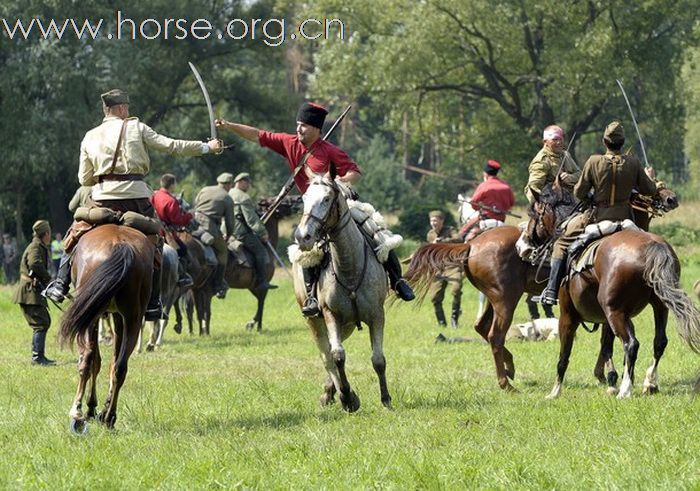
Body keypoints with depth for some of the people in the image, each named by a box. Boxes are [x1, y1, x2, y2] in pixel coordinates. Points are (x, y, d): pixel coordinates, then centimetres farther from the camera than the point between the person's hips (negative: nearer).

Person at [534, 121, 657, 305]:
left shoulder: (594, 162, -11)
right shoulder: (633, 163, -5)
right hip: (624, 218, 2)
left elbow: (579, 193, -6)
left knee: (562, 243, 14)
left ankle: (551, 292, 6)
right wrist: (649, 177, 29)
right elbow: (649, 190, 7)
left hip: (597, 217, -2)